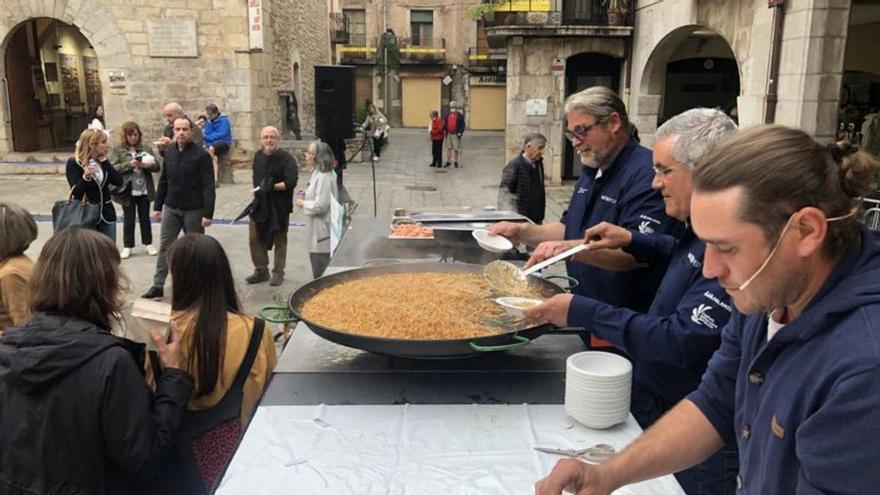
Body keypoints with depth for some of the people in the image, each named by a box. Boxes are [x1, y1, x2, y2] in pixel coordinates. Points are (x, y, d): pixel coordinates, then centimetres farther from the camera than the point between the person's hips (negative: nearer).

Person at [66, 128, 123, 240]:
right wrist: (86, 177, -34)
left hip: (106, 214, 5)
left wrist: (105, 161, -5)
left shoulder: (102, 162, 8)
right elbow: (77, 192, -16)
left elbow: (118, 181, -4)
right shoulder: (74, 163, -9)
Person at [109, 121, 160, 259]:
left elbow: (157, 167, 3)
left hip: (144, 190, 2)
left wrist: (148, 165, -18)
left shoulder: (145, 148, 4)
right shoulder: (117, 149, -2)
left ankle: (149, 243, 25)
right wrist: (129, 164, -22)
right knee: (129, 220, 7)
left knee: (145, 218, 13)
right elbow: (112, 168, -10)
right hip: (128, 191, -2)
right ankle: (127, 246, 18)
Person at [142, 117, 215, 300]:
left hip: (194, 210, -5)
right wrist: (157, 206, 10)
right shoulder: (169, 153, 6)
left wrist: (208, 213, -19)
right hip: (171, 208, 5)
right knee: (164, 246, 7)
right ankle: (158, 286, 14)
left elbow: (208, 186, -14)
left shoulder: (201, 155, -11)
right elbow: (163, 181, 13)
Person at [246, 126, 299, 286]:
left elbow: (291, 182, -20)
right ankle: (261, 270, 22)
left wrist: (273, 187, -24)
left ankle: (278, 273, 18)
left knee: (279, 240, 7)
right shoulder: (258, 156, 9)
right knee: (255, 238, 7)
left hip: (279, 206, -5)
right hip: (260, 204, 6)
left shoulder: (286, 158, -11)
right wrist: (256, 193, 10)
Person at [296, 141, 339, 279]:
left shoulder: (323, 177, -19)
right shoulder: (317, 174, 12)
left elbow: (320, 205, -23)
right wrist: (305, 196, 8)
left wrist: (303, 204, -9)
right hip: (317, 231, 11)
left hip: (323, 232, -11)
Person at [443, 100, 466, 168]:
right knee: (448, 148, 8)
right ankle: (448, 161, 15)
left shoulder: (460, 115, -2)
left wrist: (460, 132, -12)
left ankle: (455, 161, 16)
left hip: (456, 134, -3)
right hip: (448, 134, 3)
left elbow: (463, 125, -4)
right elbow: (444, 123, 14)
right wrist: (444, 130, 1)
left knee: (456, 148, 1)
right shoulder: (447, 115, 9)